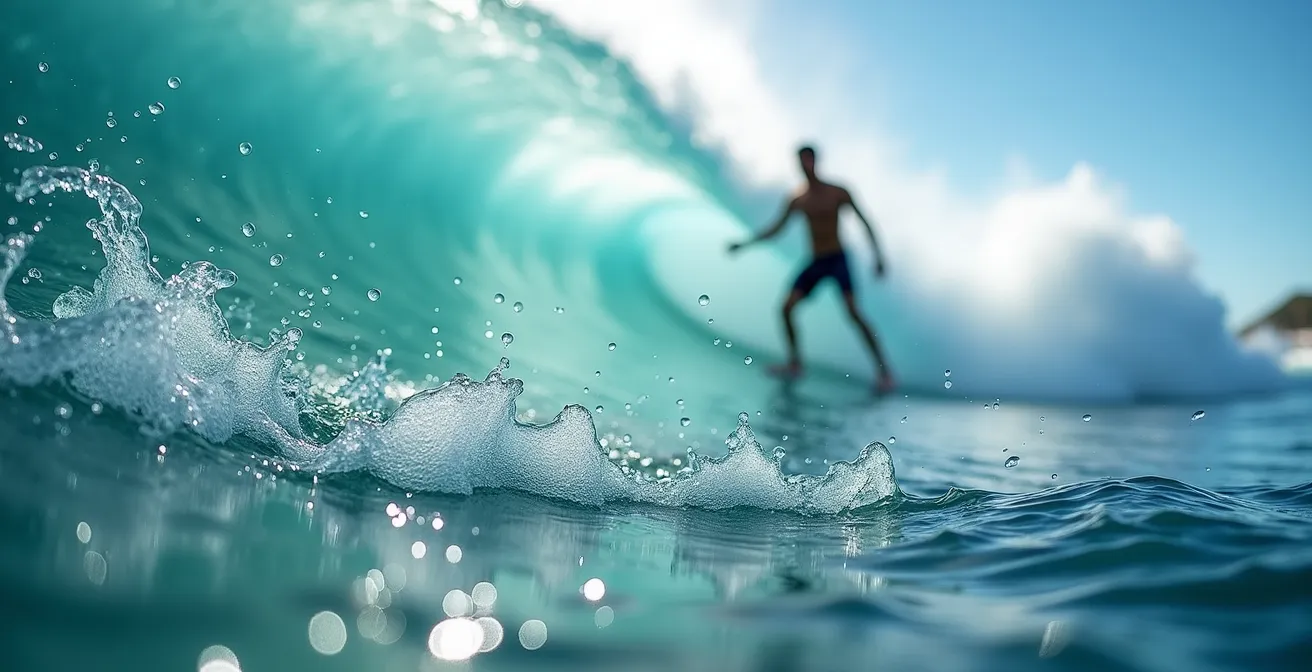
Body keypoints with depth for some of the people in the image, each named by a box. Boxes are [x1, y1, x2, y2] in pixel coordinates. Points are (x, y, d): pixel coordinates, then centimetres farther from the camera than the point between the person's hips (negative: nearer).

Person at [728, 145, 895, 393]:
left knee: (853, 312, -17)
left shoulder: (838, 193, -7)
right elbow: (775, 230, 12)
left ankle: (883, 370, -13)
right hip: (815, 263, 5)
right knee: (787, 308, -4)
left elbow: (864, 222, -3)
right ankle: (795, 364, 14)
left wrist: (878, 255, -10)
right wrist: (745, 244, 5)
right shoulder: (797, 200, 3)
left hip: (838, 260, -4)